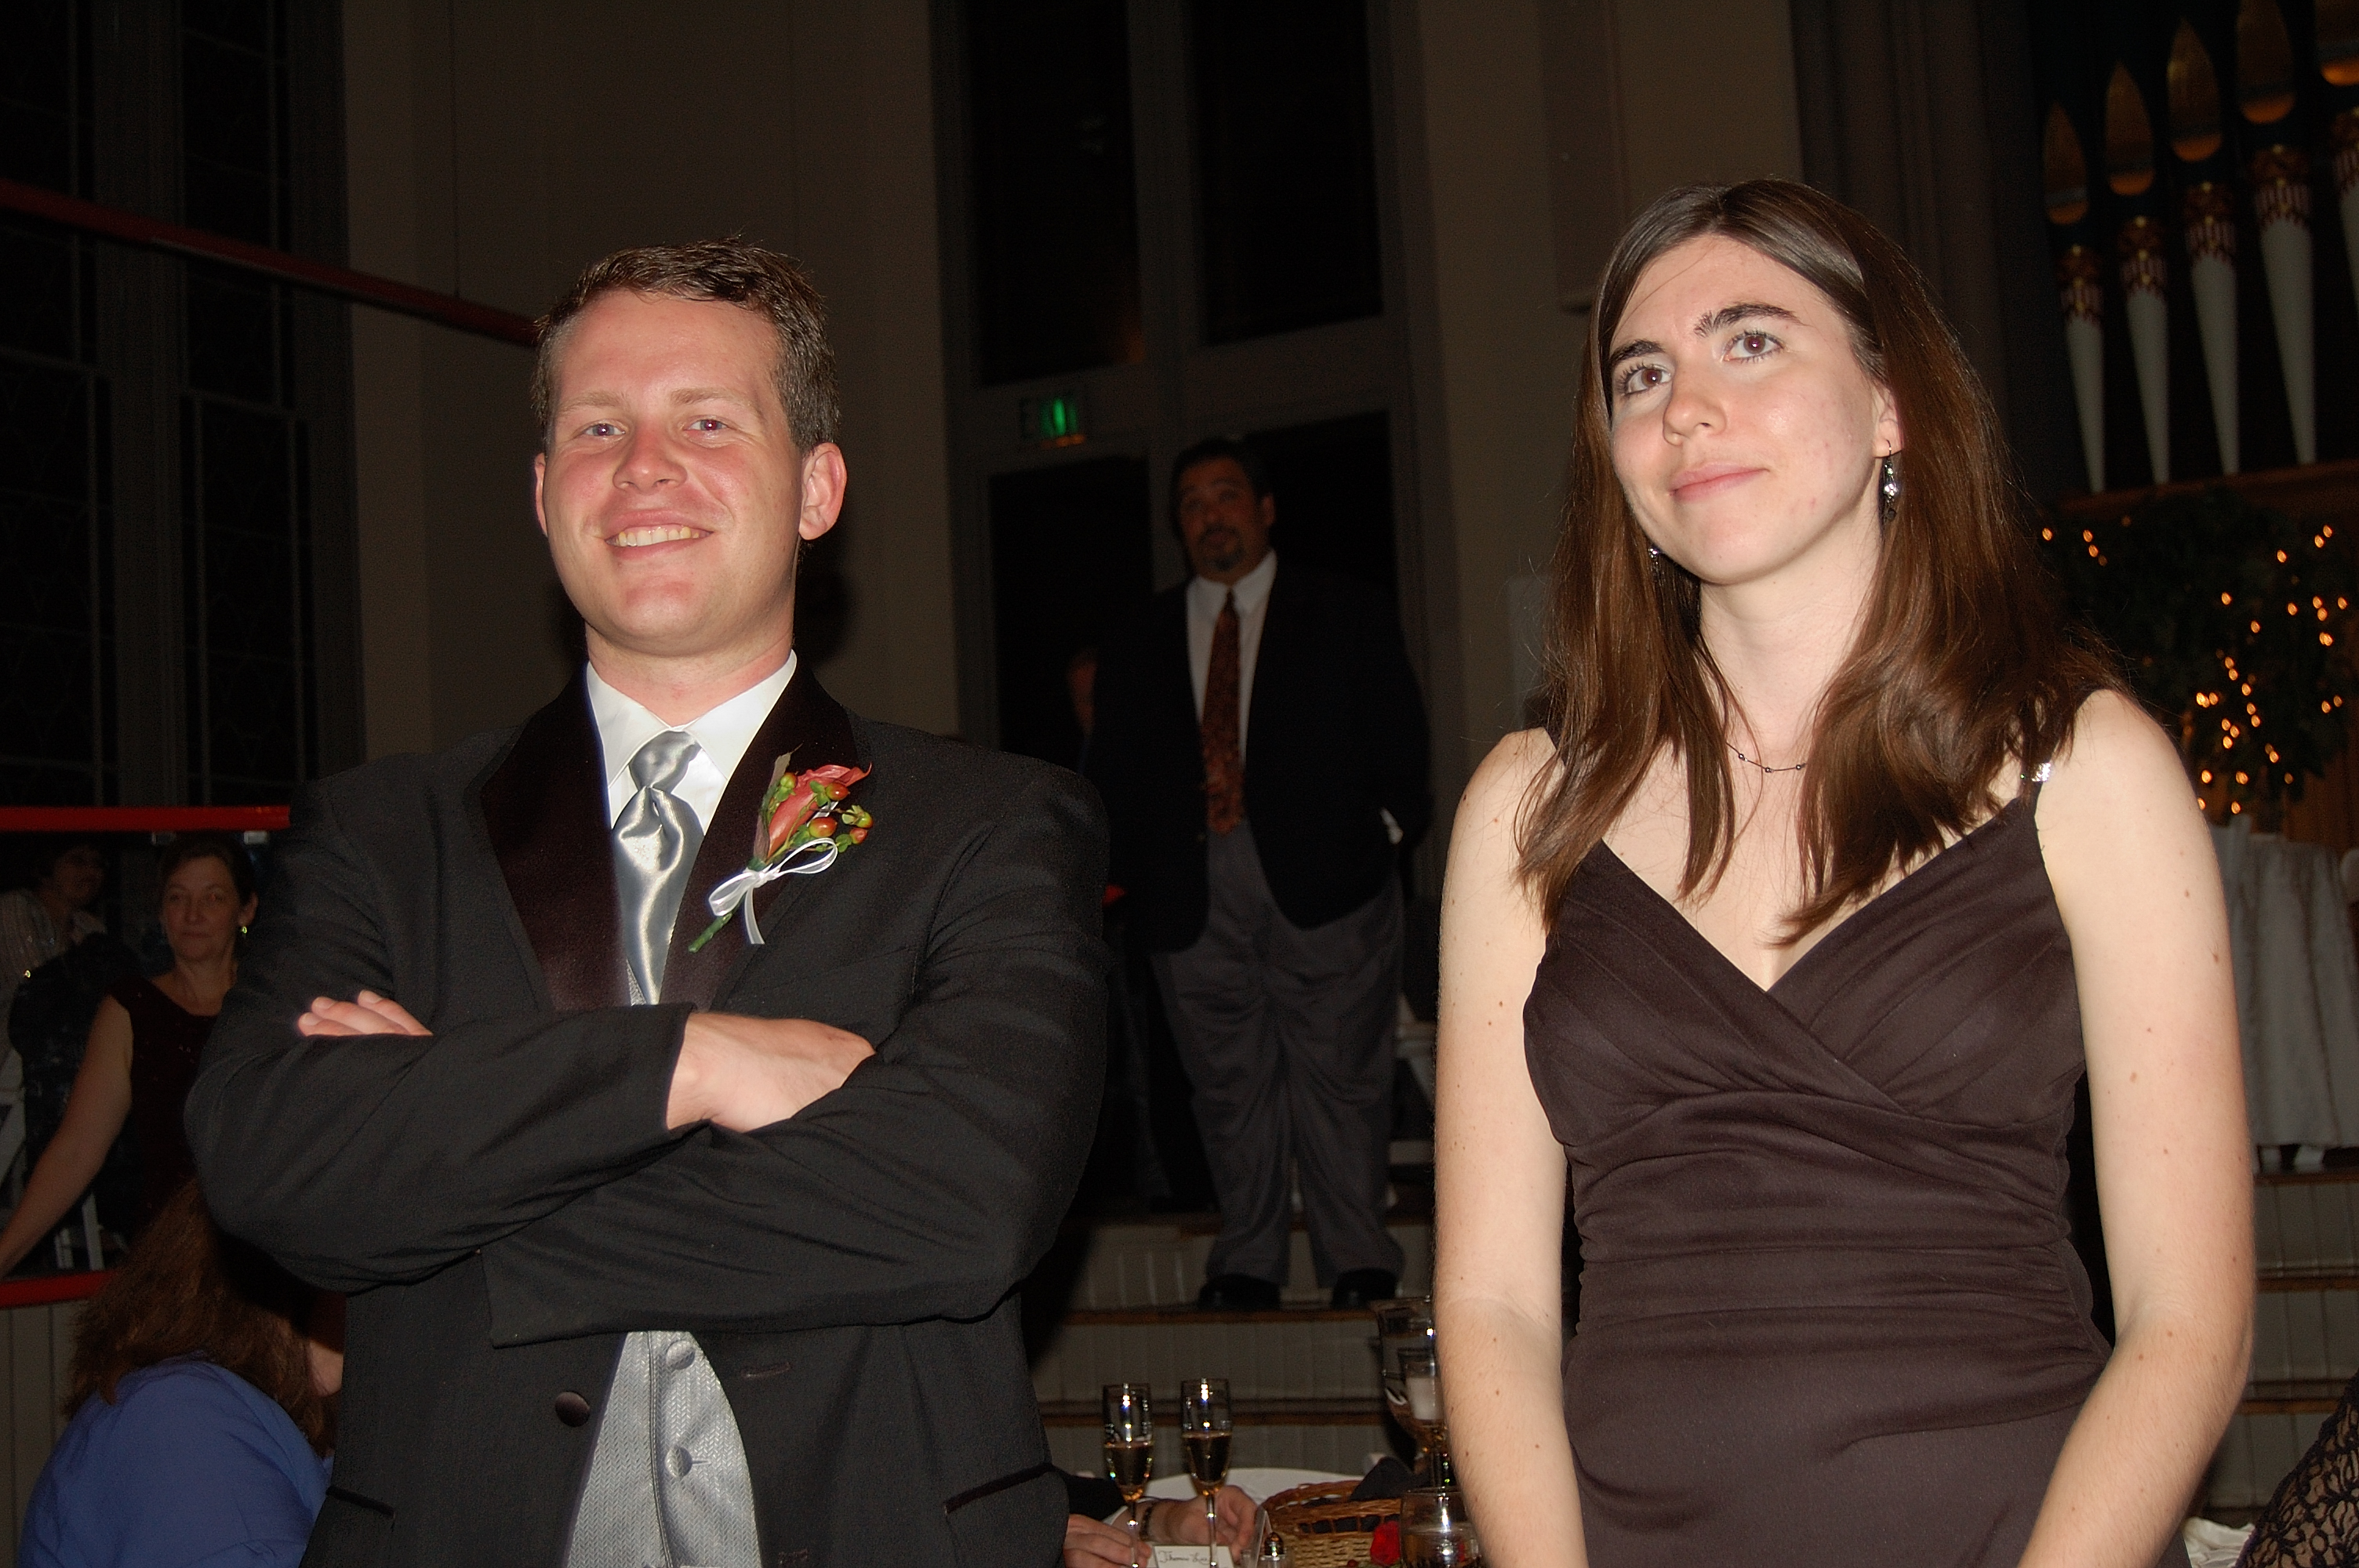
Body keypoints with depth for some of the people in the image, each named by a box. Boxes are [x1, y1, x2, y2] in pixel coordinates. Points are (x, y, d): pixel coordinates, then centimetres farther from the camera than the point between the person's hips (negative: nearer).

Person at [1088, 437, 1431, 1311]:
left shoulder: (1349, 618, 12)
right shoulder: (1140, 647, 17)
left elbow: (1397, 742, 8)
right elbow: (1115, 772, 14)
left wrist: (1386, 823, -5)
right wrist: (1115, 866, -1)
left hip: (1322, 879, -2)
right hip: (1193, 897, 2)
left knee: (1338, 1075, -2)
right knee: (1228, 1083, 5)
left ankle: (1358, 1265, 6)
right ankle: (1246, 1266, 14)